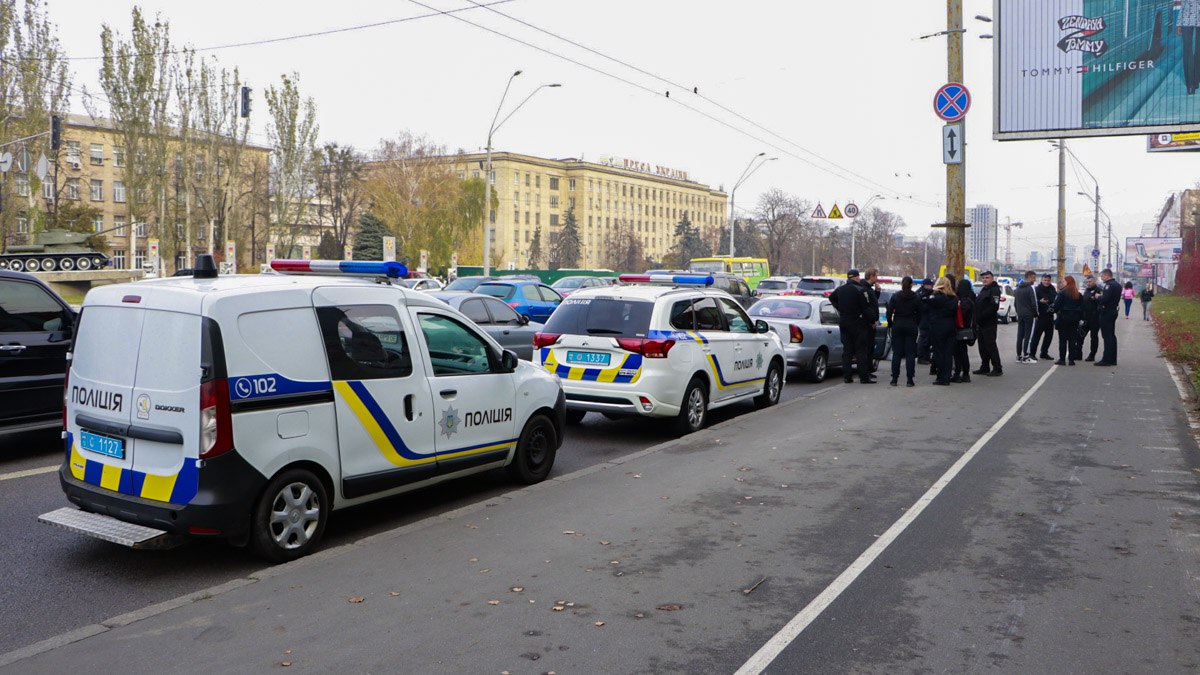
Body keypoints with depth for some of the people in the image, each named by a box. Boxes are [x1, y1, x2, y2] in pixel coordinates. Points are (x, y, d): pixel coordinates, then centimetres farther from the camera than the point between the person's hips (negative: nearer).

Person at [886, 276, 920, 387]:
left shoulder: (895, 296, -4)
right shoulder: (916, 298, -1)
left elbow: (889, 312, -6)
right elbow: (919, 314, 2)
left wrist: (890, 324, 7)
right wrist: (916, 325, 14)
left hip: (897, 326, 0)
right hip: (911, 326, 0)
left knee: (896, 353, 5)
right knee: (910, 353, 2)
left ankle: (895, 379, 4)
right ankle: (910, 380, -1)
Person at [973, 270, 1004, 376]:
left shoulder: (994, 290, -10)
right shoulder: (983, 290, 19)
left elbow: (994, 307, -22)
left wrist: (982, 316, -21)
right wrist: (977, 318, 11)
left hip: (989, 323, -9)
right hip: (981, 324, 9)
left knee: (991, 346, -7)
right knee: (982, 346, 12)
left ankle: (997, 369, -2)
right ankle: (985, 368, 19)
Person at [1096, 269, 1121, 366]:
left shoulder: (1109, 285, -17)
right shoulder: (1117, 285, 15)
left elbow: (1105, 299, -26)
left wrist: (1099, 297, -7)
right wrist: (1102, 296, 11)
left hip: (1107, 313, -10)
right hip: (1114, 311, 10)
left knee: (1107, 336, -8)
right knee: (1111, 335, 14)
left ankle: (1106, 360, -7)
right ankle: (1112, 359, 20)